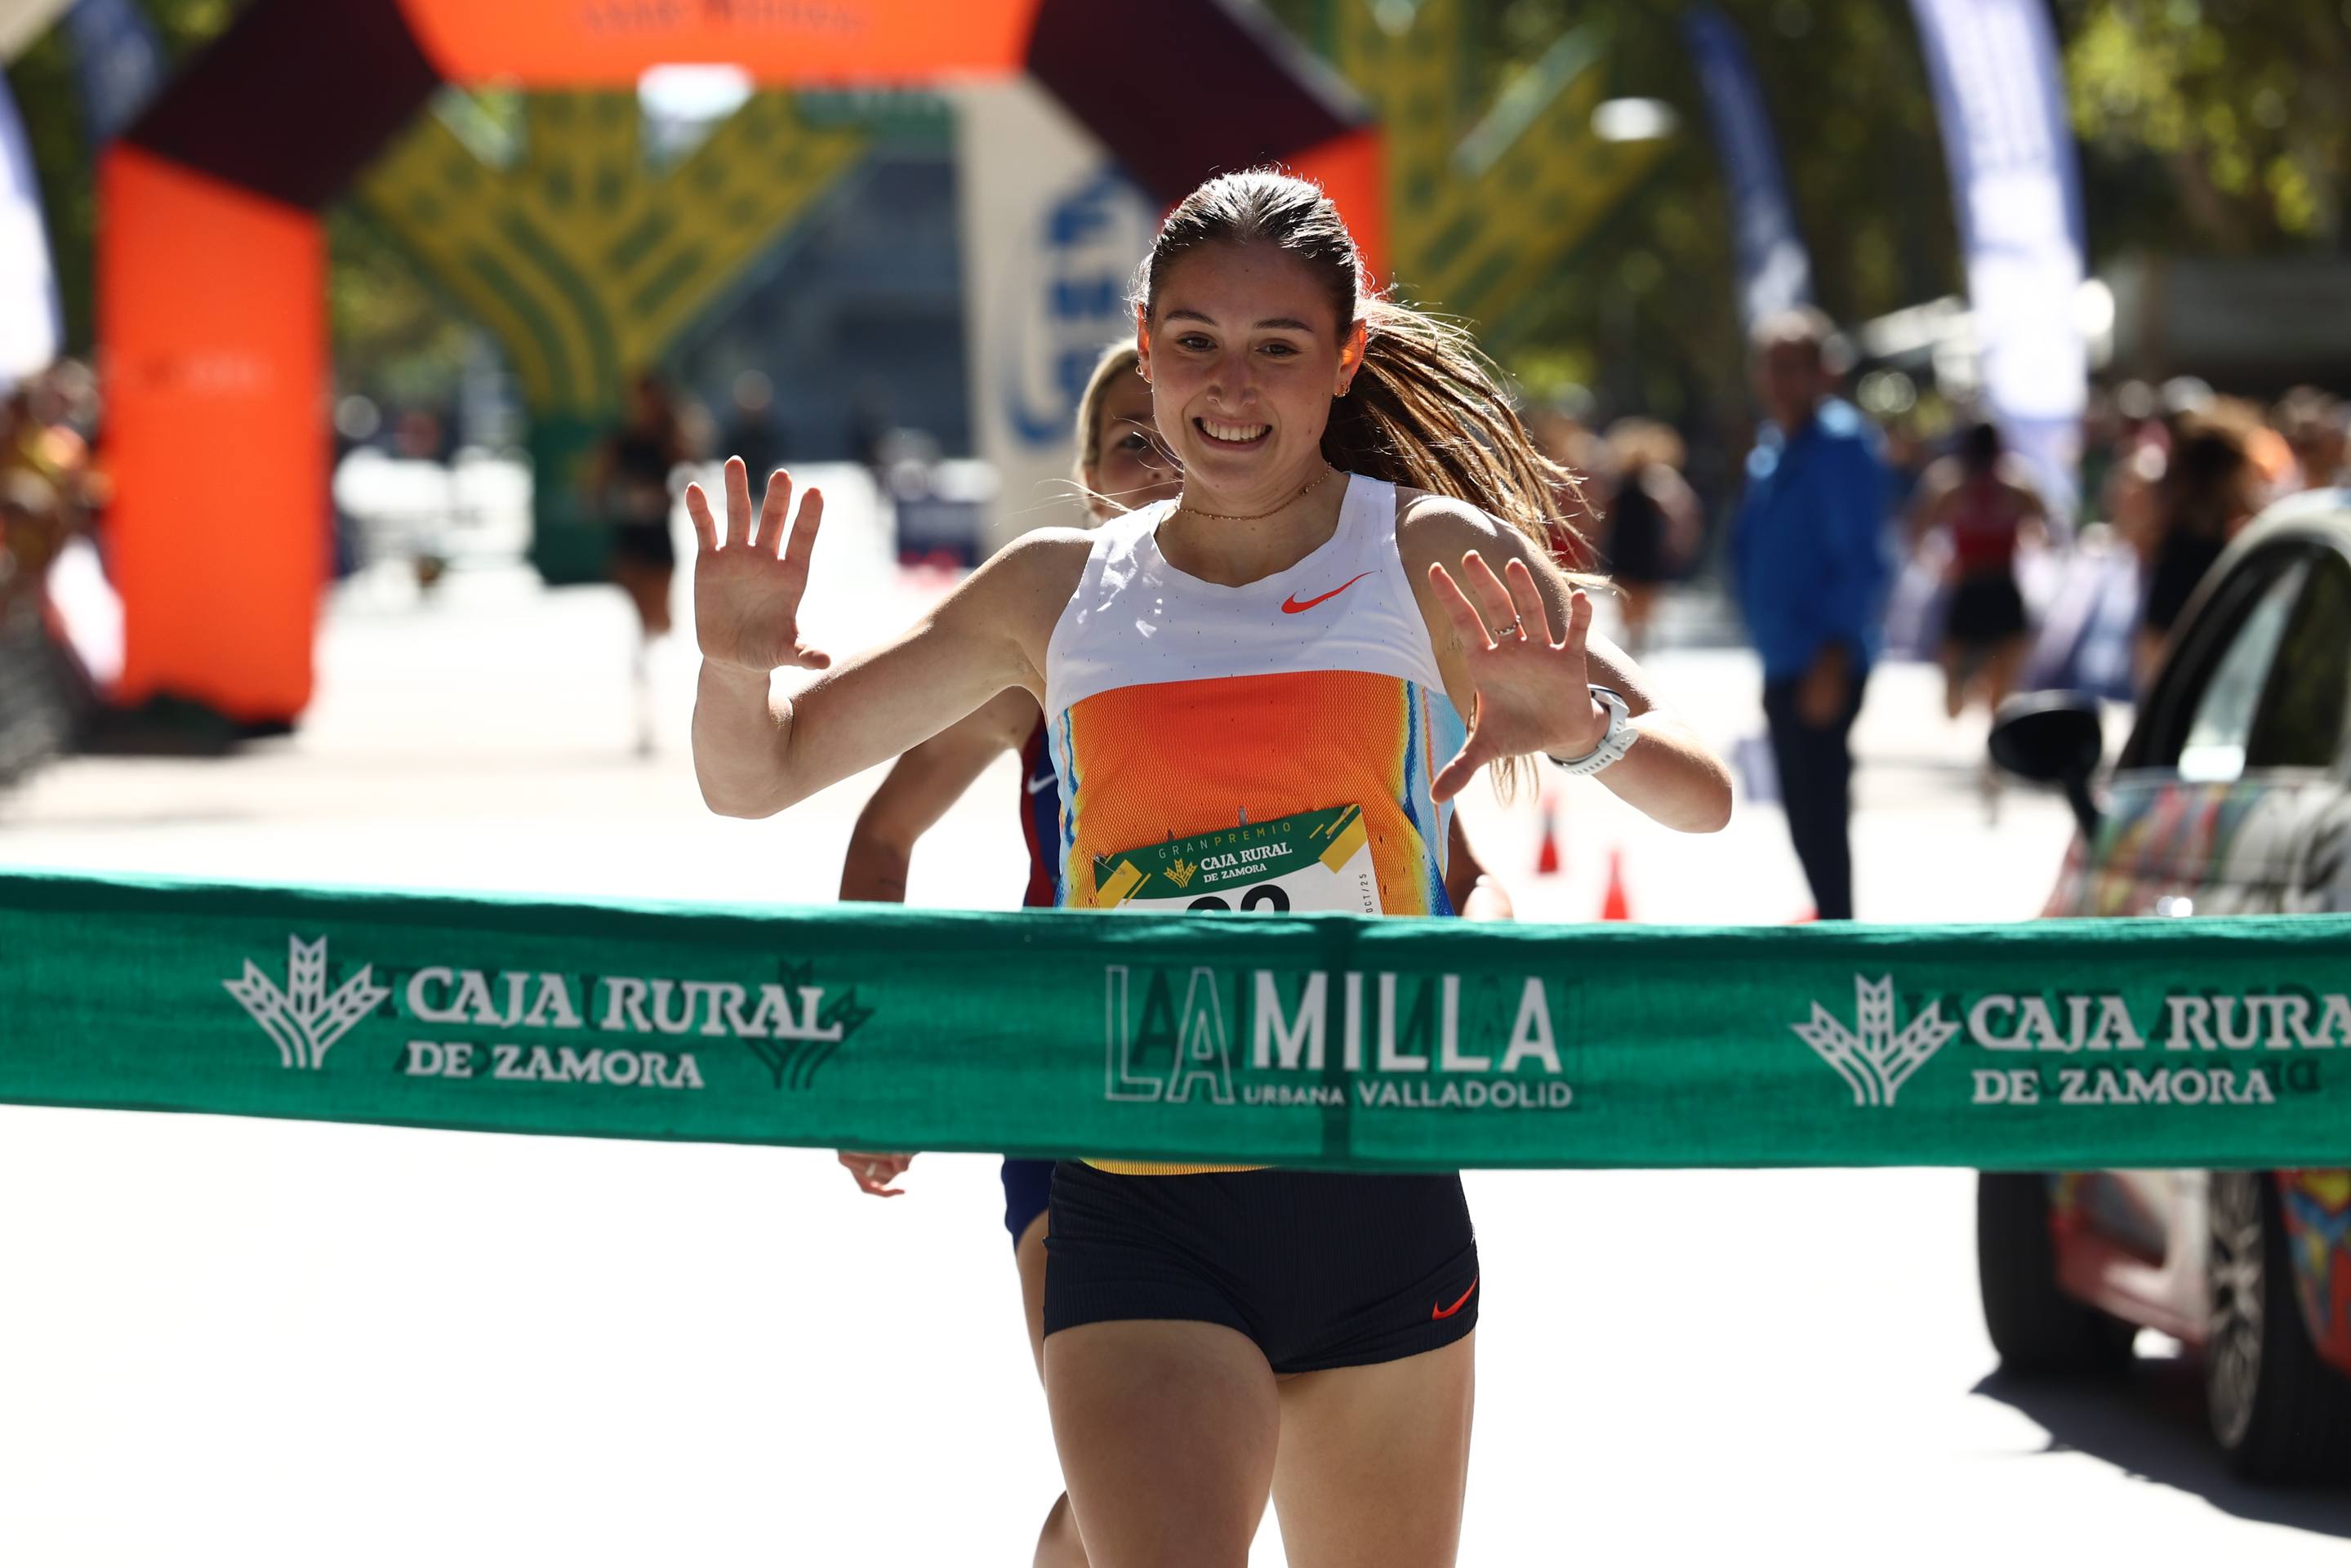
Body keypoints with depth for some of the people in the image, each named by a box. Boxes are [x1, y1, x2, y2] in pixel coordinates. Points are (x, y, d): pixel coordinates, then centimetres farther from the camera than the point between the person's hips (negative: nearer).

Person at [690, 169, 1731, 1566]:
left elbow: (1701, 796, -6)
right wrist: (737, 668, -9)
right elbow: (754, 778, 13)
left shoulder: (1438, 560, 1)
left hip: (1380, 1202, 1)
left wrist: (1581, 725, -28)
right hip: (1139, 1222, -1)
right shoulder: (1058, 591, 7)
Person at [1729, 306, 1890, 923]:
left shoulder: (1841, 444, -12)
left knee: (1820, 814, -9)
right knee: (1807, 820, 15)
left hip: (1824, 667, -9)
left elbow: (1861, 563, -17)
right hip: (1785, 665, 9)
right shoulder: (1772, 446, 15)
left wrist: (1832, 657, -23)